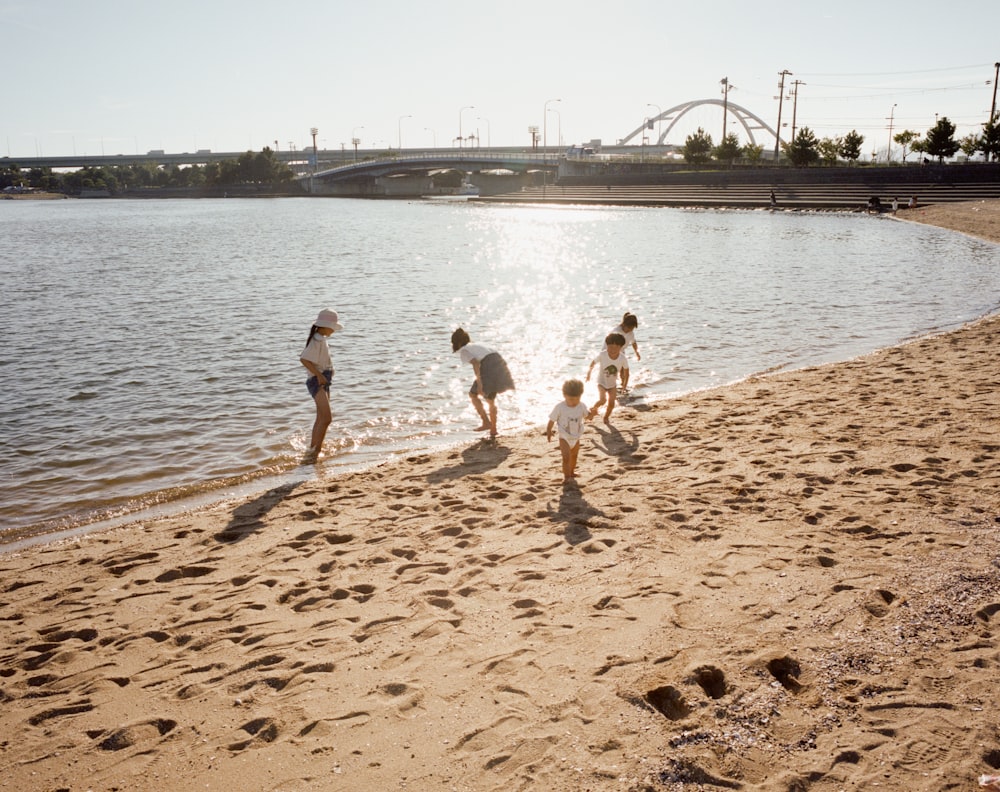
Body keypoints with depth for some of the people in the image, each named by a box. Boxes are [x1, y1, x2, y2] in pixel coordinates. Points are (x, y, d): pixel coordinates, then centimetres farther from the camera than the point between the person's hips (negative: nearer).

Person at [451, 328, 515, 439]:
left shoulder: (463, 351, 5)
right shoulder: (477, 345, 29)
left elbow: (475, 364, -12)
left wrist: (479, 383, -17)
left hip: (489, 367, -8)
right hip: (499, 364, 8)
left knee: (473, 394, 9)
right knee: (490, 399, 21)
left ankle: (486, 422, 2)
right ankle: (493, 429, 24)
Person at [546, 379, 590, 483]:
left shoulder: (582, 406, -11)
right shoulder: (559, 407, -21)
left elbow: (587, 417, 4)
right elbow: (552, 420, -11)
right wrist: (548, 431, -3)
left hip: (576, 437, 5)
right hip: (564, 437, -5)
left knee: (574, 456, 22)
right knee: (566, 457, -16)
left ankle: (571, 472, 43)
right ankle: (566, 476, -6)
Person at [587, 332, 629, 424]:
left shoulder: (623, 359, -23)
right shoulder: (602, 355, -27)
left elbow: (626, 371, -4)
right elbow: (593, 363, -8)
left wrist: (625, 383, 2)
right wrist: (589, 373, 5)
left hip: (613, 383, 2)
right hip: (602, 382, -2)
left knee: (611, 403, 0)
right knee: (603, 399, -21)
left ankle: (606, 417, 29)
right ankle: (594, 409, 12)